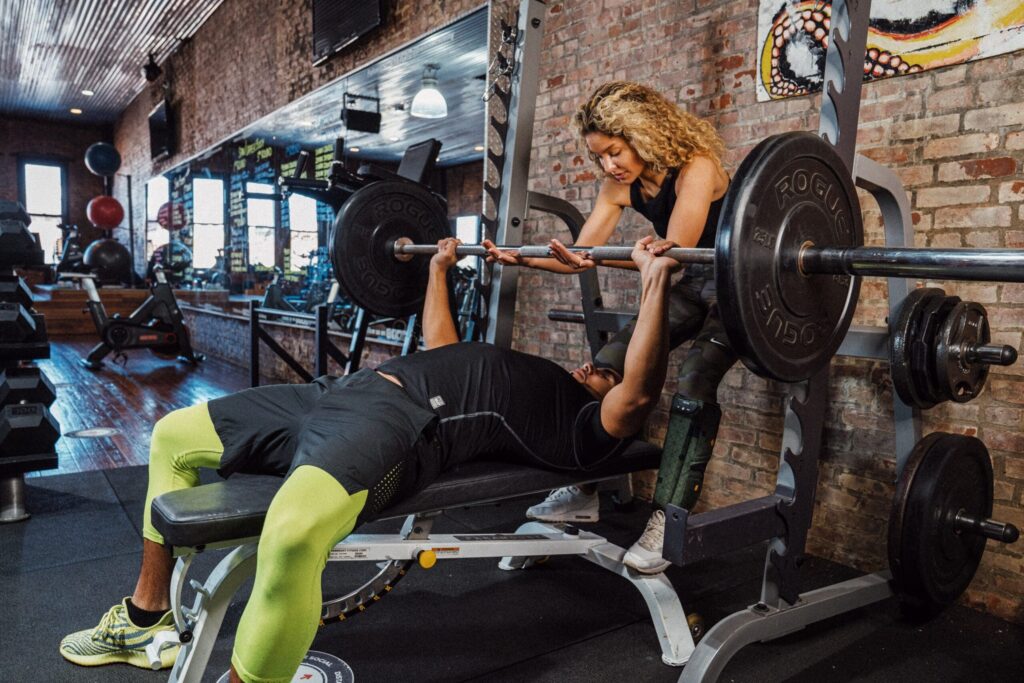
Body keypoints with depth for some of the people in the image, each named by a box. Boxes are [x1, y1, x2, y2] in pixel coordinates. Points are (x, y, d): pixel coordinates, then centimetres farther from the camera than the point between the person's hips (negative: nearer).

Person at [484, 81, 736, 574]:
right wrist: (522, 258, -27)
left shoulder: (695, 167, -25)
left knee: (693, 386, -24)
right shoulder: (621, 185, -5)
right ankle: (583, 492, 6)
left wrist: (597, 258, -53)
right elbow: (579, 253, -10)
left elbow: (676, 249, -38)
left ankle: (669, 521, -17)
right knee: (607, 366, -3)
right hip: (693, 285, 7)